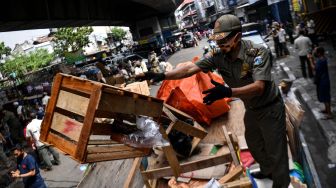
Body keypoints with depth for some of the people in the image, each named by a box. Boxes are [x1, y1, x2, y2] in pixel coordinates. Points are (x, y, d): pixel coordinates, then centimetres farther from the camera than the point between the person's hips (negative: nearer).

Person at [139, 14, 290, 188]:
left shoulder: (258, 52, -30)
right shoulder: (218, 55, -15)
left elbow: (259, 87, -38)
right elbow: (191, 68, -18)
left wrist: (228, 92, -53)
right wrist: (162, 76, -29)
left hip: (270, 108, -6)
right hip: (251, 108, 6)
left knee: (275, 152, 7)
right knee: (254, 144, 25)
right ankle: (267, 170, 52)